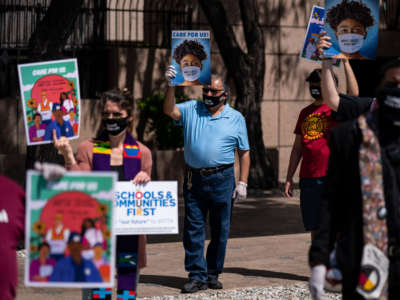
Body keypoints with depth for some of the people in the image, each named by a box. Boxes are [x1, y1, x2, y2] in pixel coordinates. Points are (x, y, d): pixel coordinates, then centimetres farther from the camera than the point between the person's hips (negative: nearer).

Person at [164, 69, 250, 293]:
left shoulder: (236, 118, 6)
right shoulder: (191, 110, 10)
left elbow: (244, 152, 6)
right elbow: (170, 111, -6)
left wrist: (243, 182, -1)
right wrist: (171, 87, -19)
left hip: (222, 180, -1)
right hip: (194, 179, 1)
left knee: (220, 230, 4)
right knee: (193, 228, 0)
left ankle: (213, 274, 15)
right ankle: (197, 276, 4)